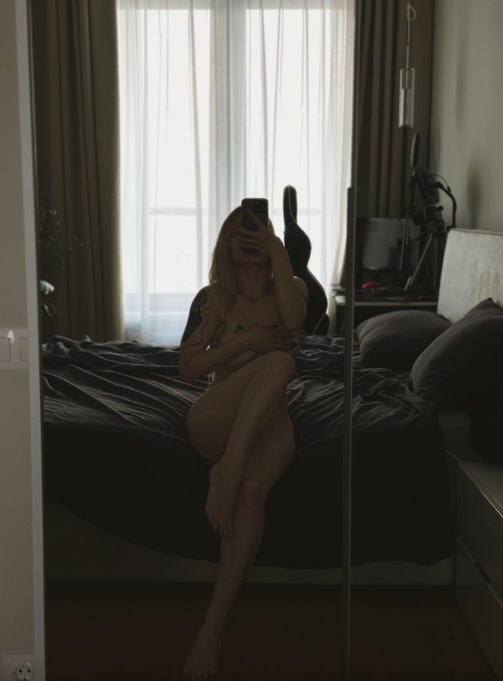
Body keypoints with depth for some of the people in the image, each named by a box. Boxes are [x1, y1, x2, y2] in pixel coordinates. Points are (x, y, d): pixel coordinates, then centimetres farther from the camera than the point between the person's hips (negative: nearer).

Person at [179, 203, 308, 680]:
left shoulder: (290, 287, 12)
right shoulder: (213, 297, 9)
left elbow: (293, 319, -14)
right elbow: (188, 367, 0)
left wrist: (279, 251, -10)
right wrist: (246, 341, -10)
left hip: (268, 422, 1)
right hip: (214, 422, -1)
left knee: (252, 491, -34)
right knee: (280, 360, -31)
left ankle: (213, 628, -34)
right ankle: (227, 470, -38)